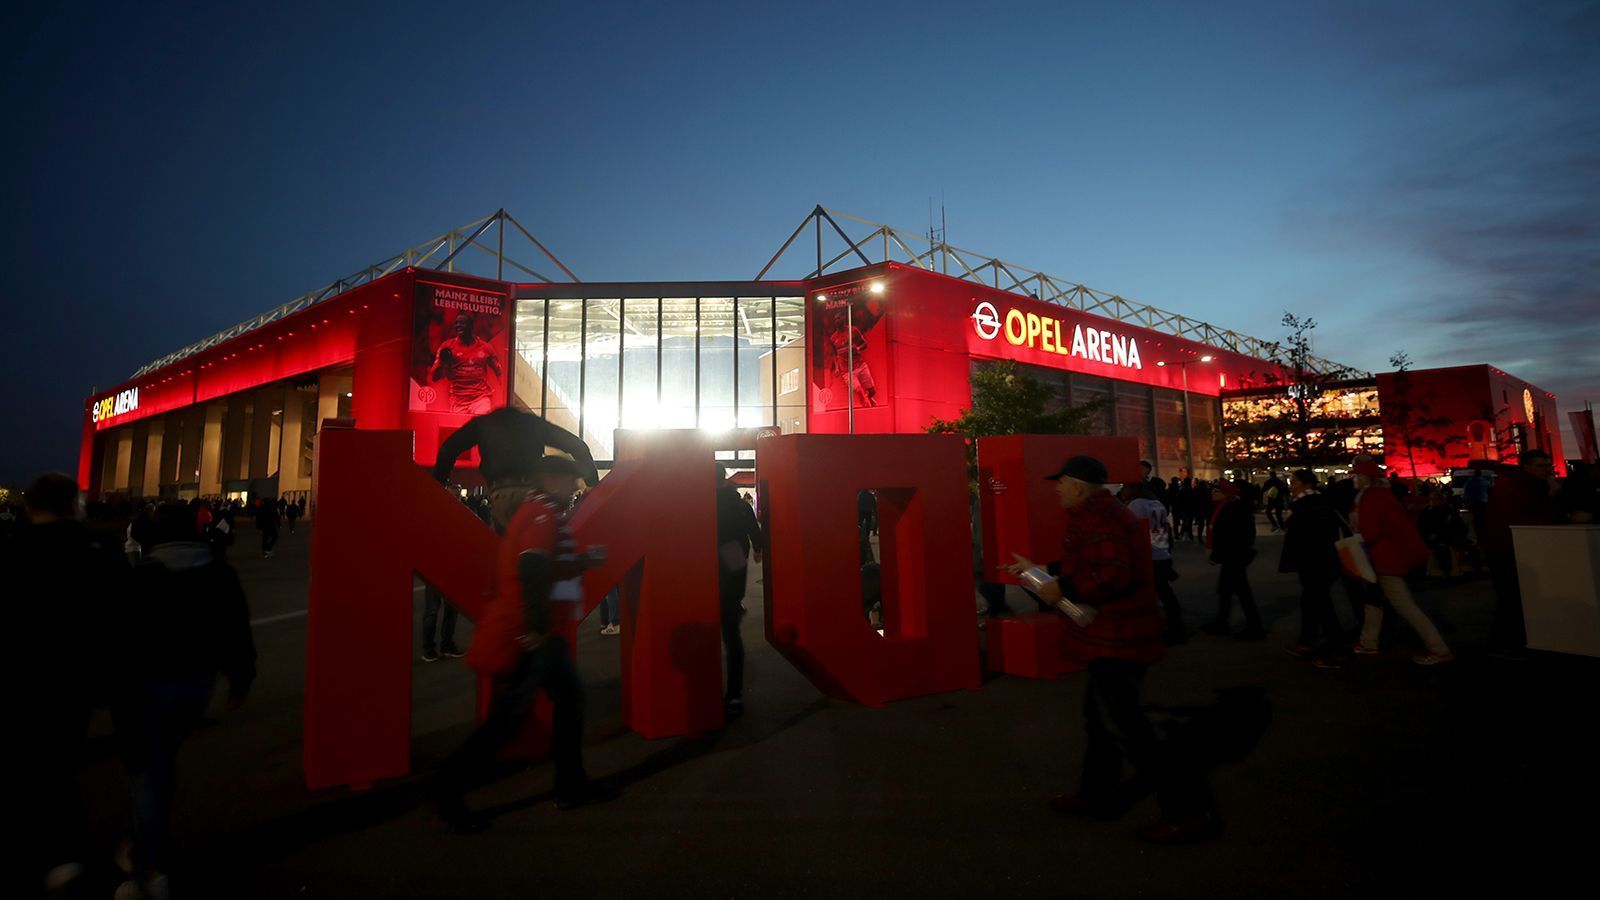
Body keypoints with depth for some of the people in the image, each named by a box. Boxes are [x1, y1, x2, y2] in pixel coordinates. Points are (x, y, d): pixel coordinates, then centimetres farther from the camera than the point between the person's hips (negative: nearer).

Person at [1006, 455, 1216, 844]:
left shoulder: (1094, 517, -21)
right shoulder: (1105, 512, 13)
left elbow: (1111, 574, -33)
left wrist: (1063, 588, -21)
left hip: (1116, 640, -11)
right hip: (1115, 636, 11)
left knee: (1125, 726, -3)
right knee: (1099, 712, 21)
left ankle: (1188, 810, 6)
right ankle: (1099, 794, 34)